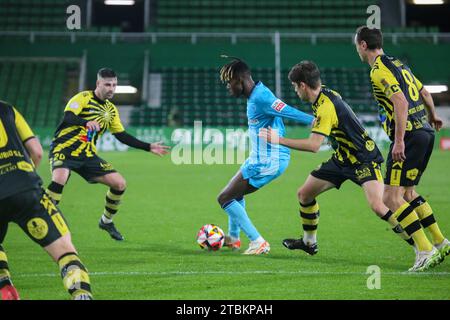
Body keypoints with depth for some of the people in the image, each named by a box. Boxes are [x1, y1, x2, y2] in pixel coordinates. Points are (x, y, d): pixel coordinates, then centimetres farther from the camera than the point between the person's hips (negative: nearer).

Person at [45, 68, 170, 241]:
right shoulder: (83, 97, -7)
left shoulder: (111, 110, 14)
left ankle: (106, 221, 22)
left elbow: (122, 136, 19)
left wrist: (148, 147, 14)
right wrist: (86, 122, -43)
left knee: (120, 184, -1)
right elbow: (68, 117, -23)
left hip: (87, 155, 7)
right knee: (59, 179, -36)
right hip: (64, 149, -7)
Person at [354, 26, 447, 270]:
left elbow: (401, 102, -23)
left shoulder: (378, 71, -11)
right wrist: (432, 117, 43)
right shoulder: (397, 64, 16)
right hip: (425, 131, 10)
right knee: (408, 192, 20)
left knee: (391, 197, -9)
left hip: (410, 136, -10)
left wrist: (399, 140, -24)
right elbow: (424, 93, 25)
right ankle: (440, 243, 21)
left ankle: (425, 250, -15)